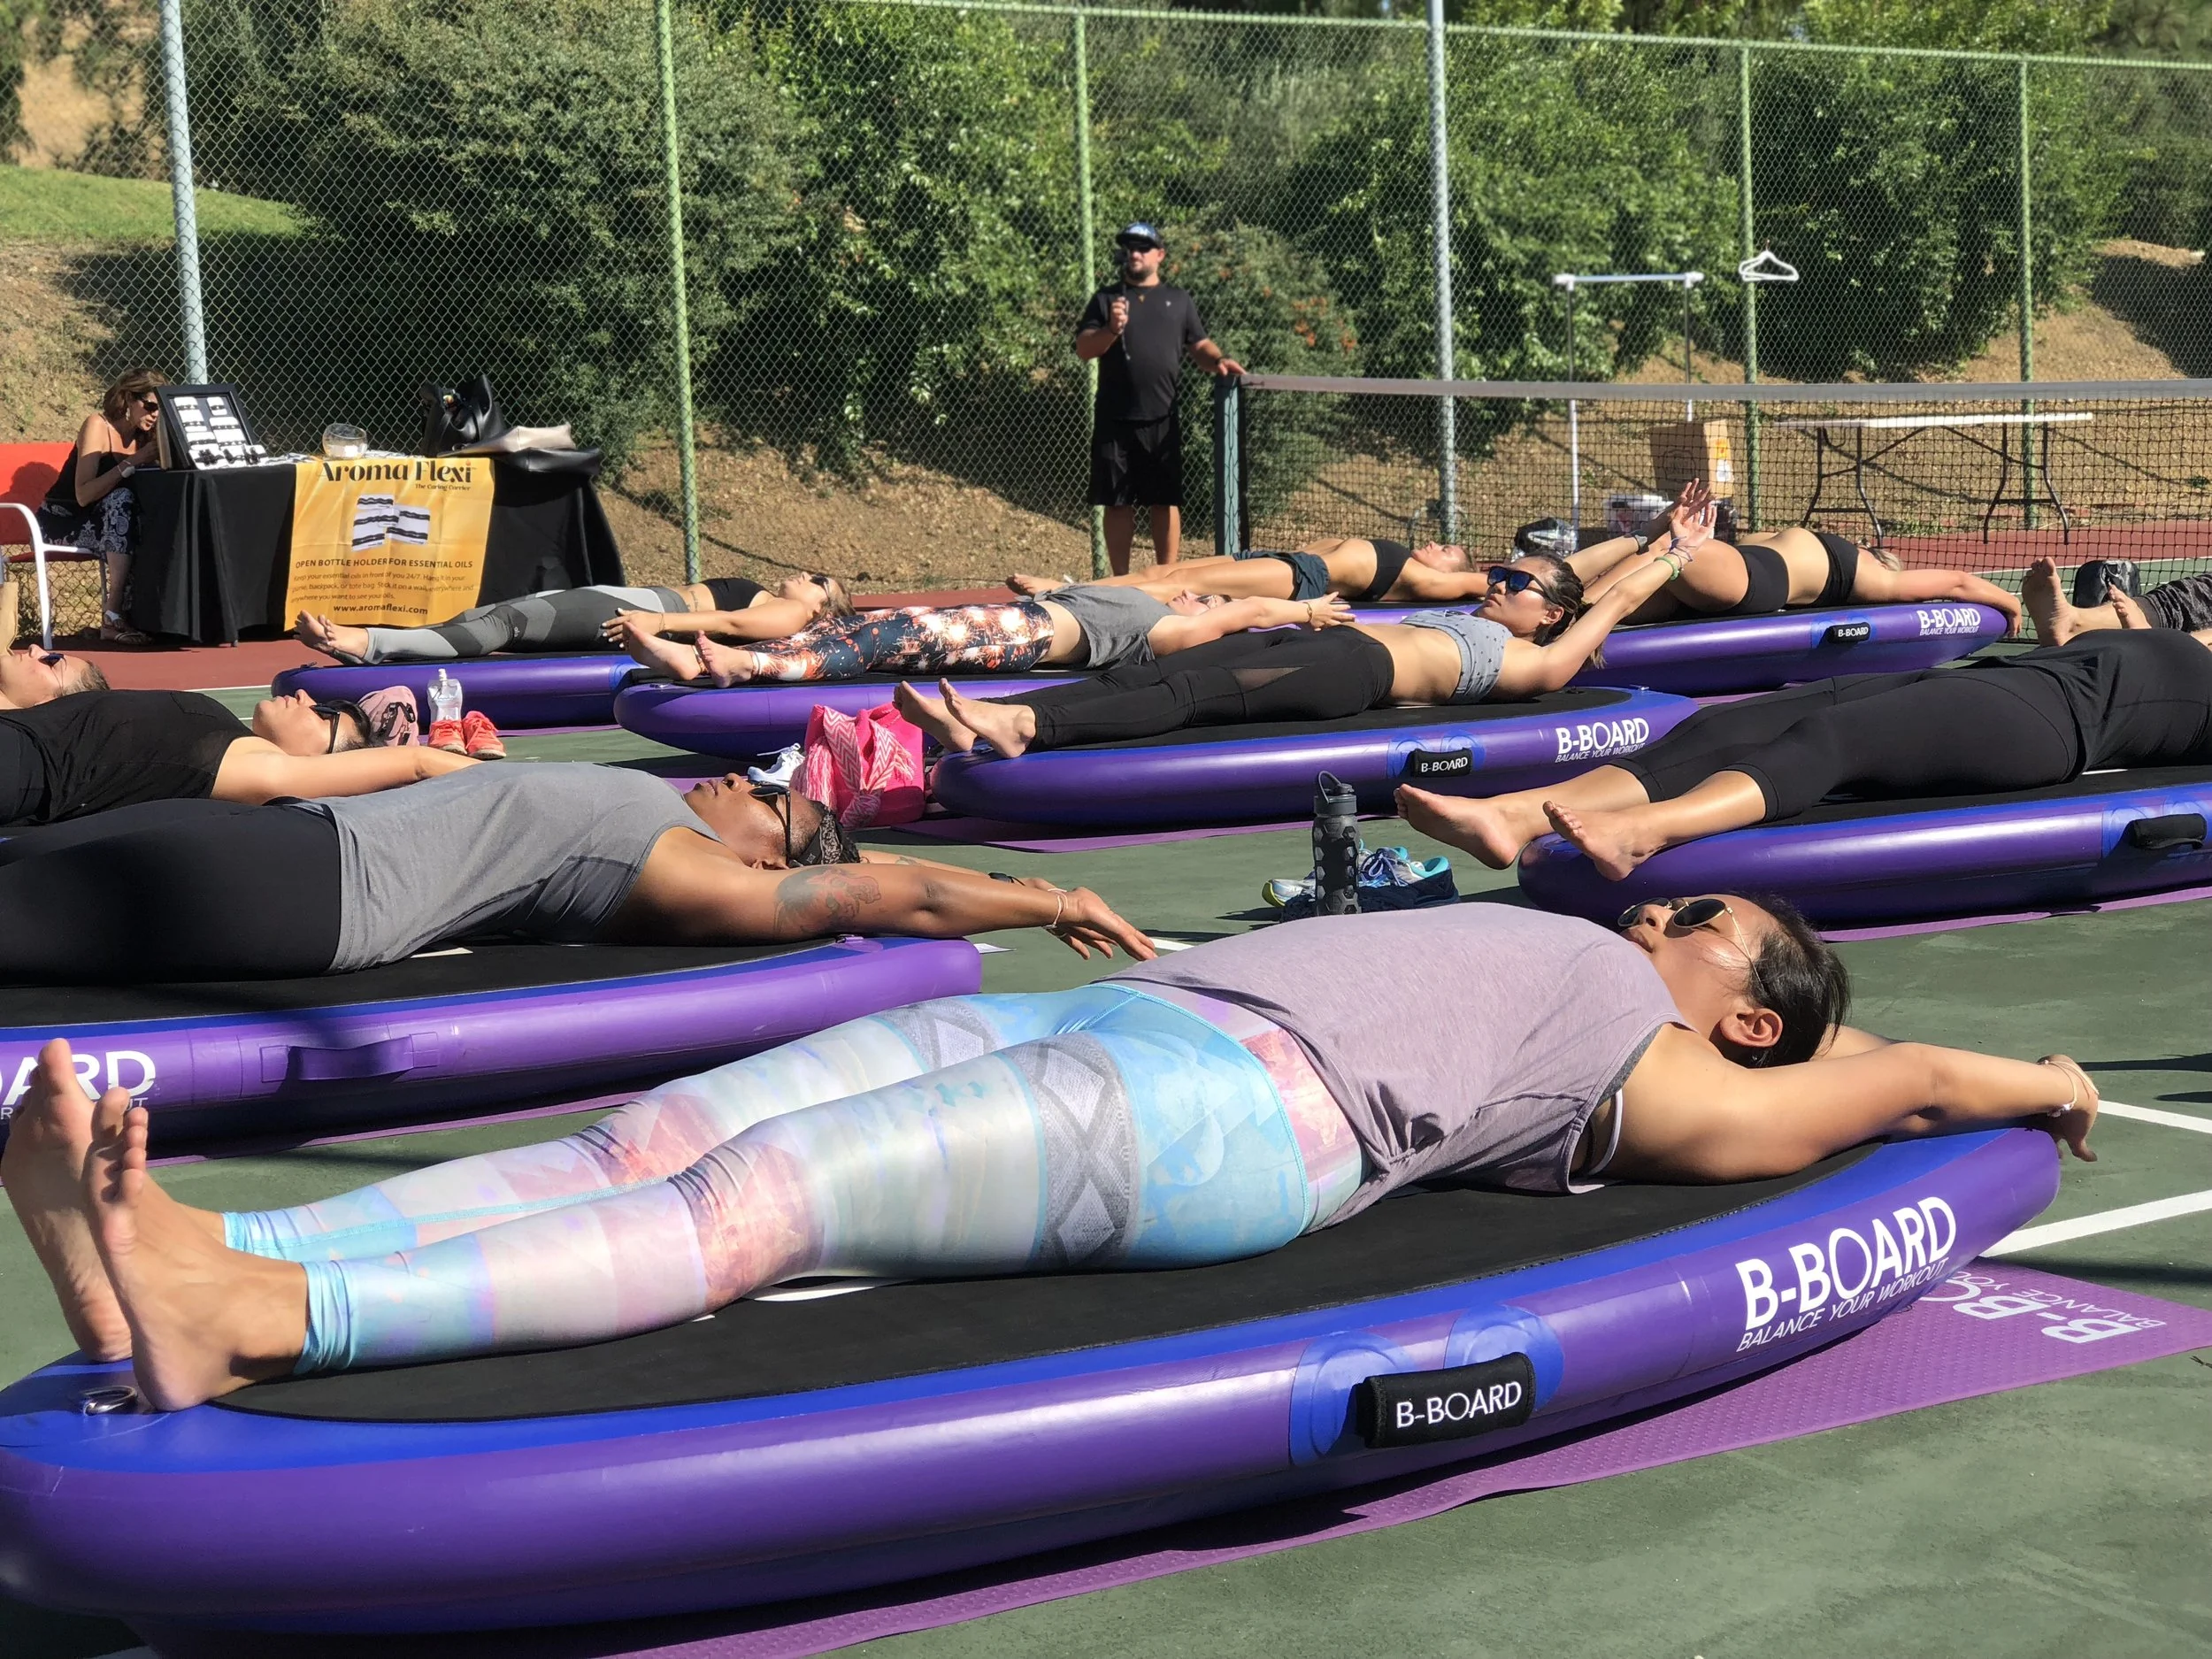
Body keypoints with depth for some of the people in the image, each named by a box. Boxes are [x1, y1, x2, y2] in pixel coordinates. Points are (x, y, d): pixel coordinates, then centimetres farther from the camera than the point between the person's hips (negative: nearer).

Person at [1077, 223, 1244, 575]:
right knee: (1118, 503, 1)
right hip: (1115, 421, -1)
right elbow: (1083, 350, 2)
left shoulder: (1179, 300, 15)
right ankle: (1120, 582, 7)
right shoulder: (1106, 299, 10)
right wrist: (1112, 330, -16)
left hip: (1163, 420, 1)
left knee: (1166, 502, 1)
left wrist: (1217, 361, -7)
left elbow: (1199, 345, 15)